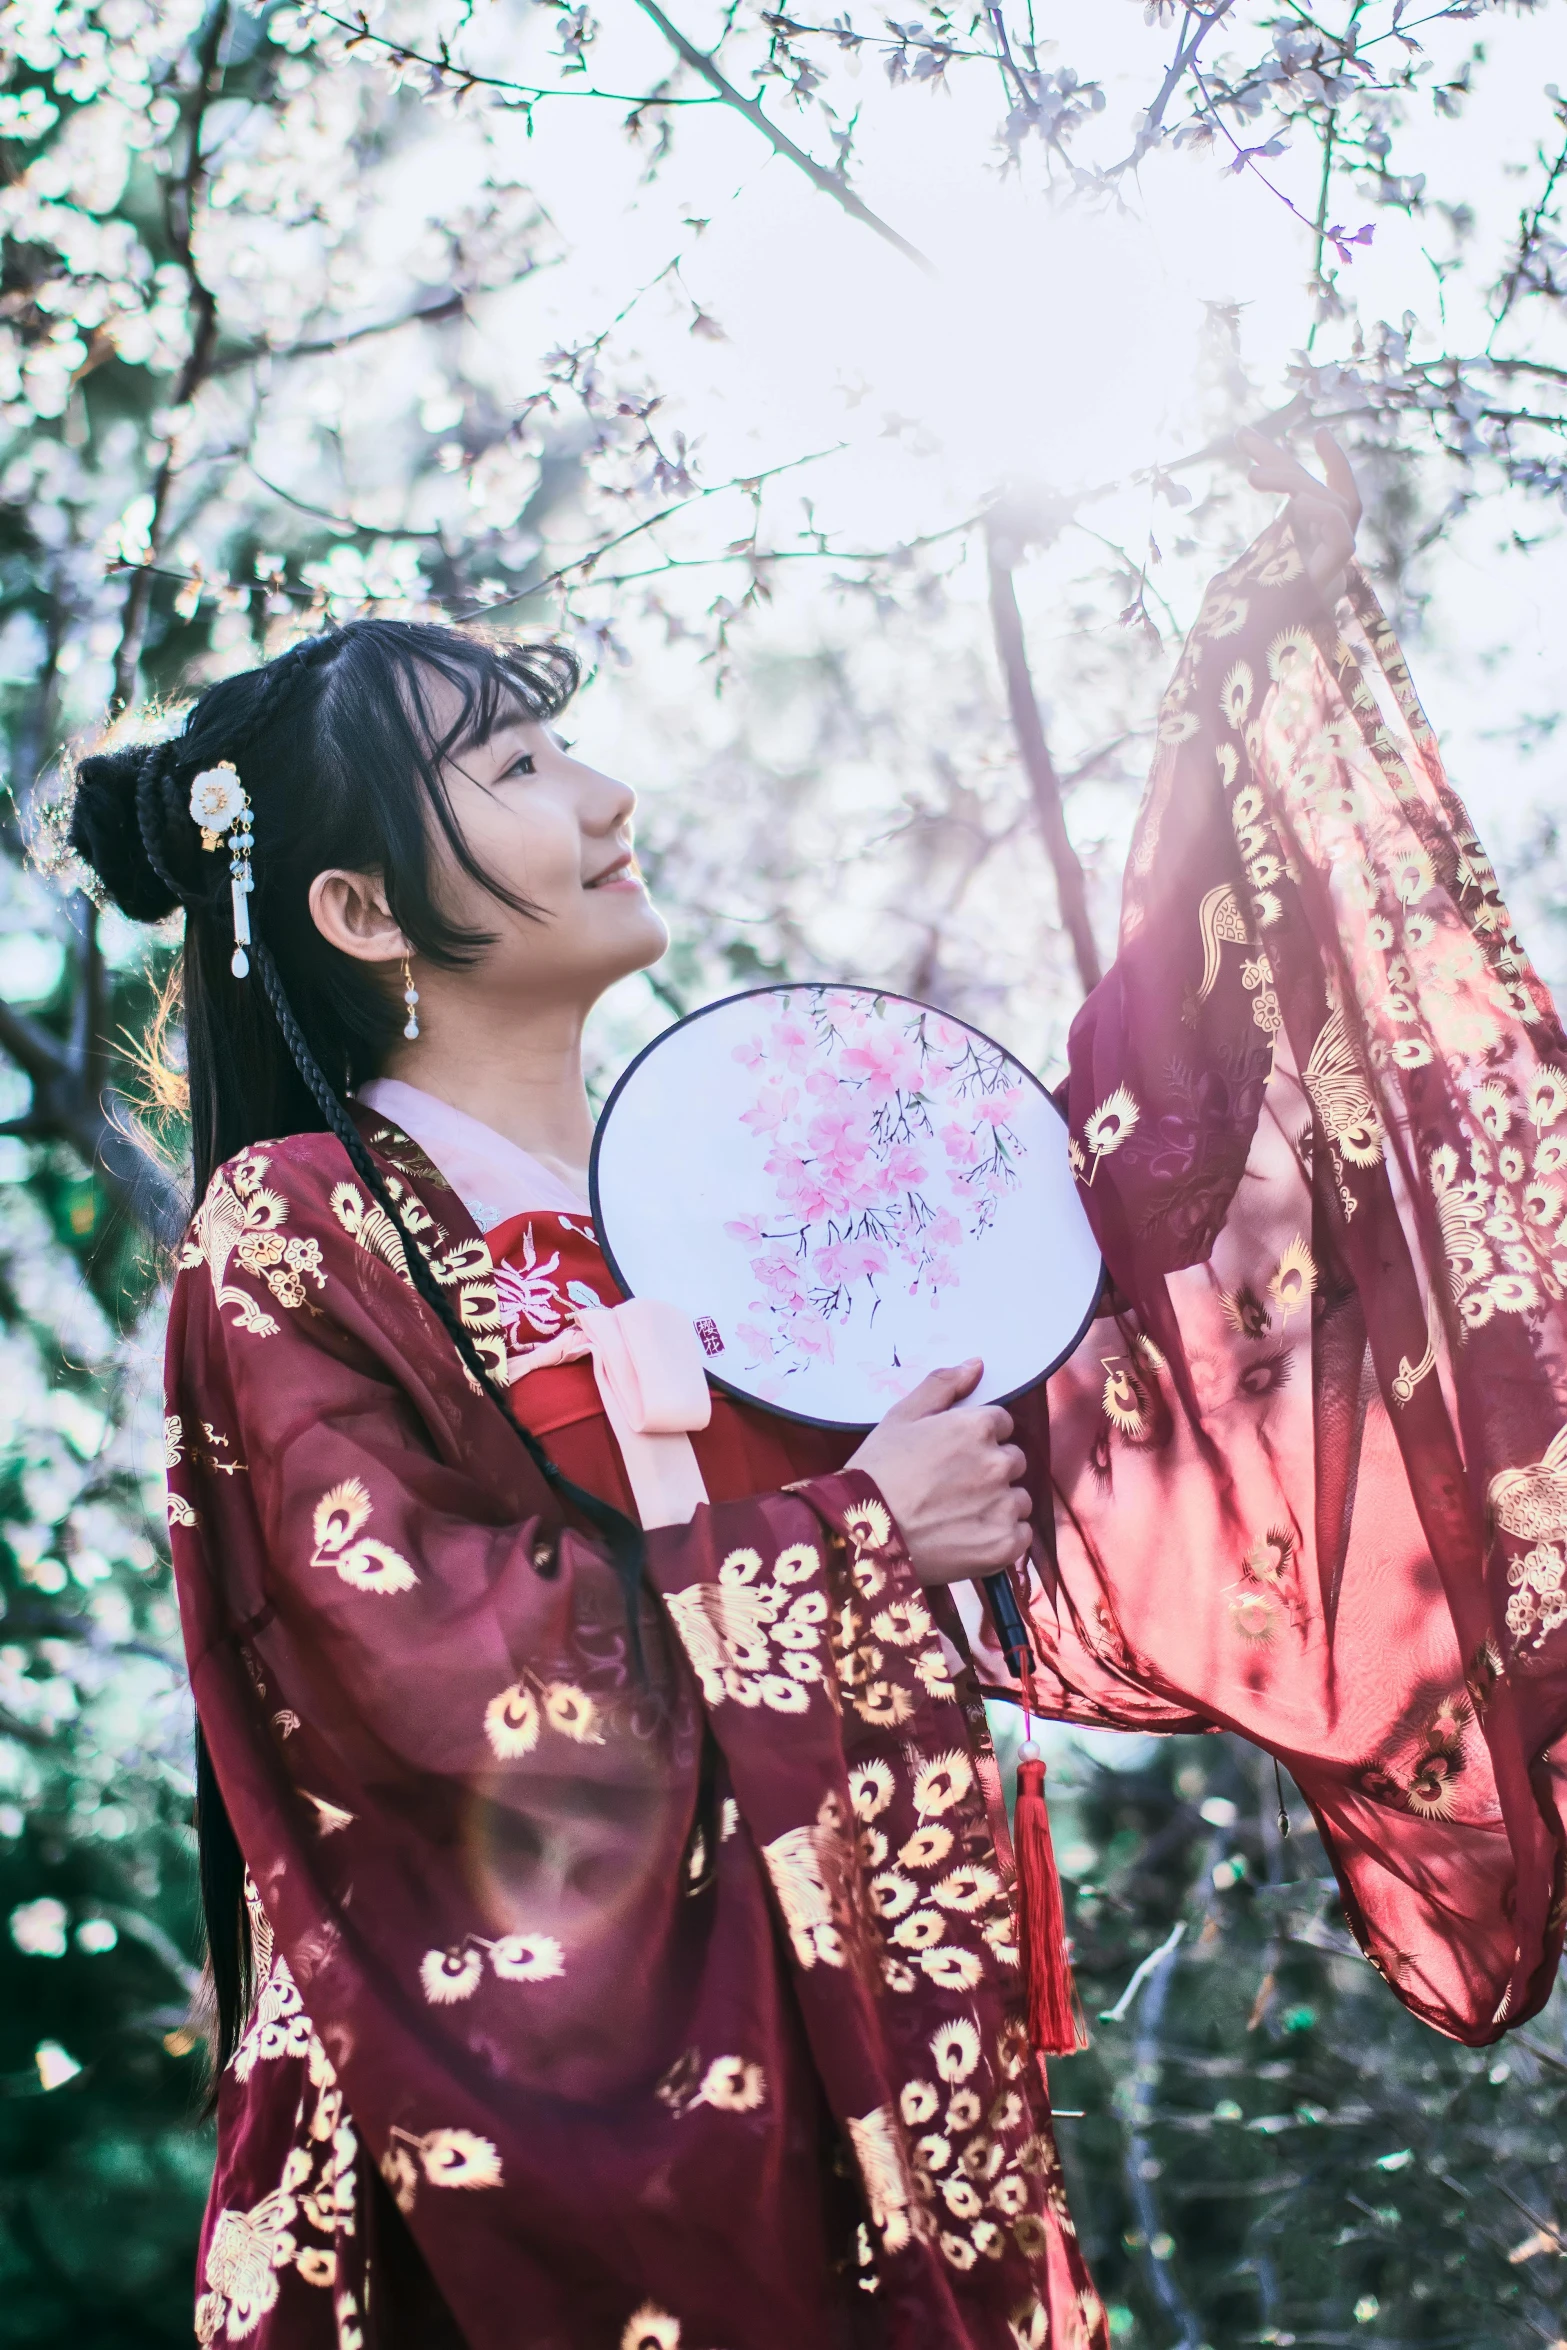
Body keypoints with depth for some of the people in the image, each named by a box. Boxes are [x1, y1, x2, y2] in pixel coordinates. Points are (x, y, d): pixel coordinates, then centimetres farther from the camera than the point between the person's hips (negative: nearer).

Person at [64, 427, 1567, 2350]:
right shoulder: (292, 1236, -9)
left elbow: (1108, 1183, 8)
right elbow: (425, 1660, -18)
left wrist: (1255, 669, 8)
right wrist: (848, 1535, -11)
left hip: (875, 2037, 6)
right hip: (563, 2086, -6)